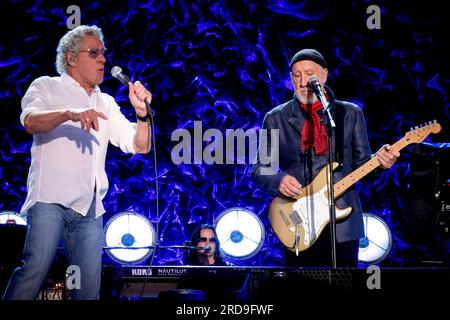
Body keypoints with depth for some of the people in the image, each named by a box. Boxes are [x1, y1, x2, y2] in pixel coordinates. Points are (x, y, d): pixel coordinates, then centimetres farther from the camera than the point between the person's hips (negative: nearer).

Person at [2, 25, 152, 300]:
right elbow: (30, 121, -11)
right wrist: (69, 114, -29)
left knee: (89, 285, -1)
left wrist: (141, 112, -2)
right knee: (36, 267, -21)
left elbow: (139, 146, 17)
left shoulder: (106, 103, 23)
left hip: (90, 207, 5)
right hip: (50, 198, -5)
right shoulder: (47, 87, 10)